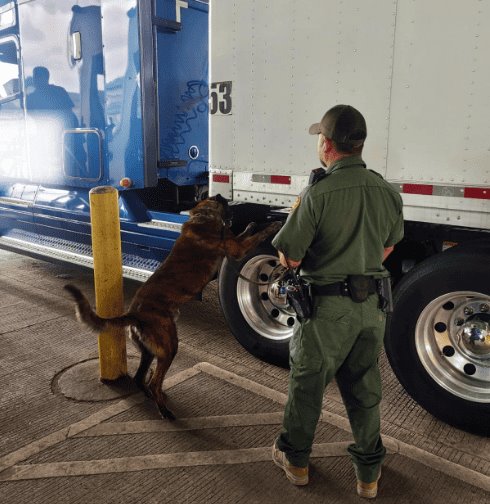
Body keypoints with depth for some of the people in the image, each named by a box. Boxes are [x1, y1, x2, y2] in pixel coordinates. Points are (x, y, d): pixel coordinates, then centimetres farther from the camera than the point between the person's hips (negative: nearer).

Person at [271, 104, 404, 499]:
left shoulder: (318, 194, -21)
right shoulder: (387, 192, -2)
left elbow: (289, 259, -17)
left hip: (327, 307, -5)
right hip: (371, 305, 5)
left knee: (307, 384, 15)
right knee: (364, 389, 19)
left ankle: (295, 459, 36)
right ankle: (369, 473, 34)